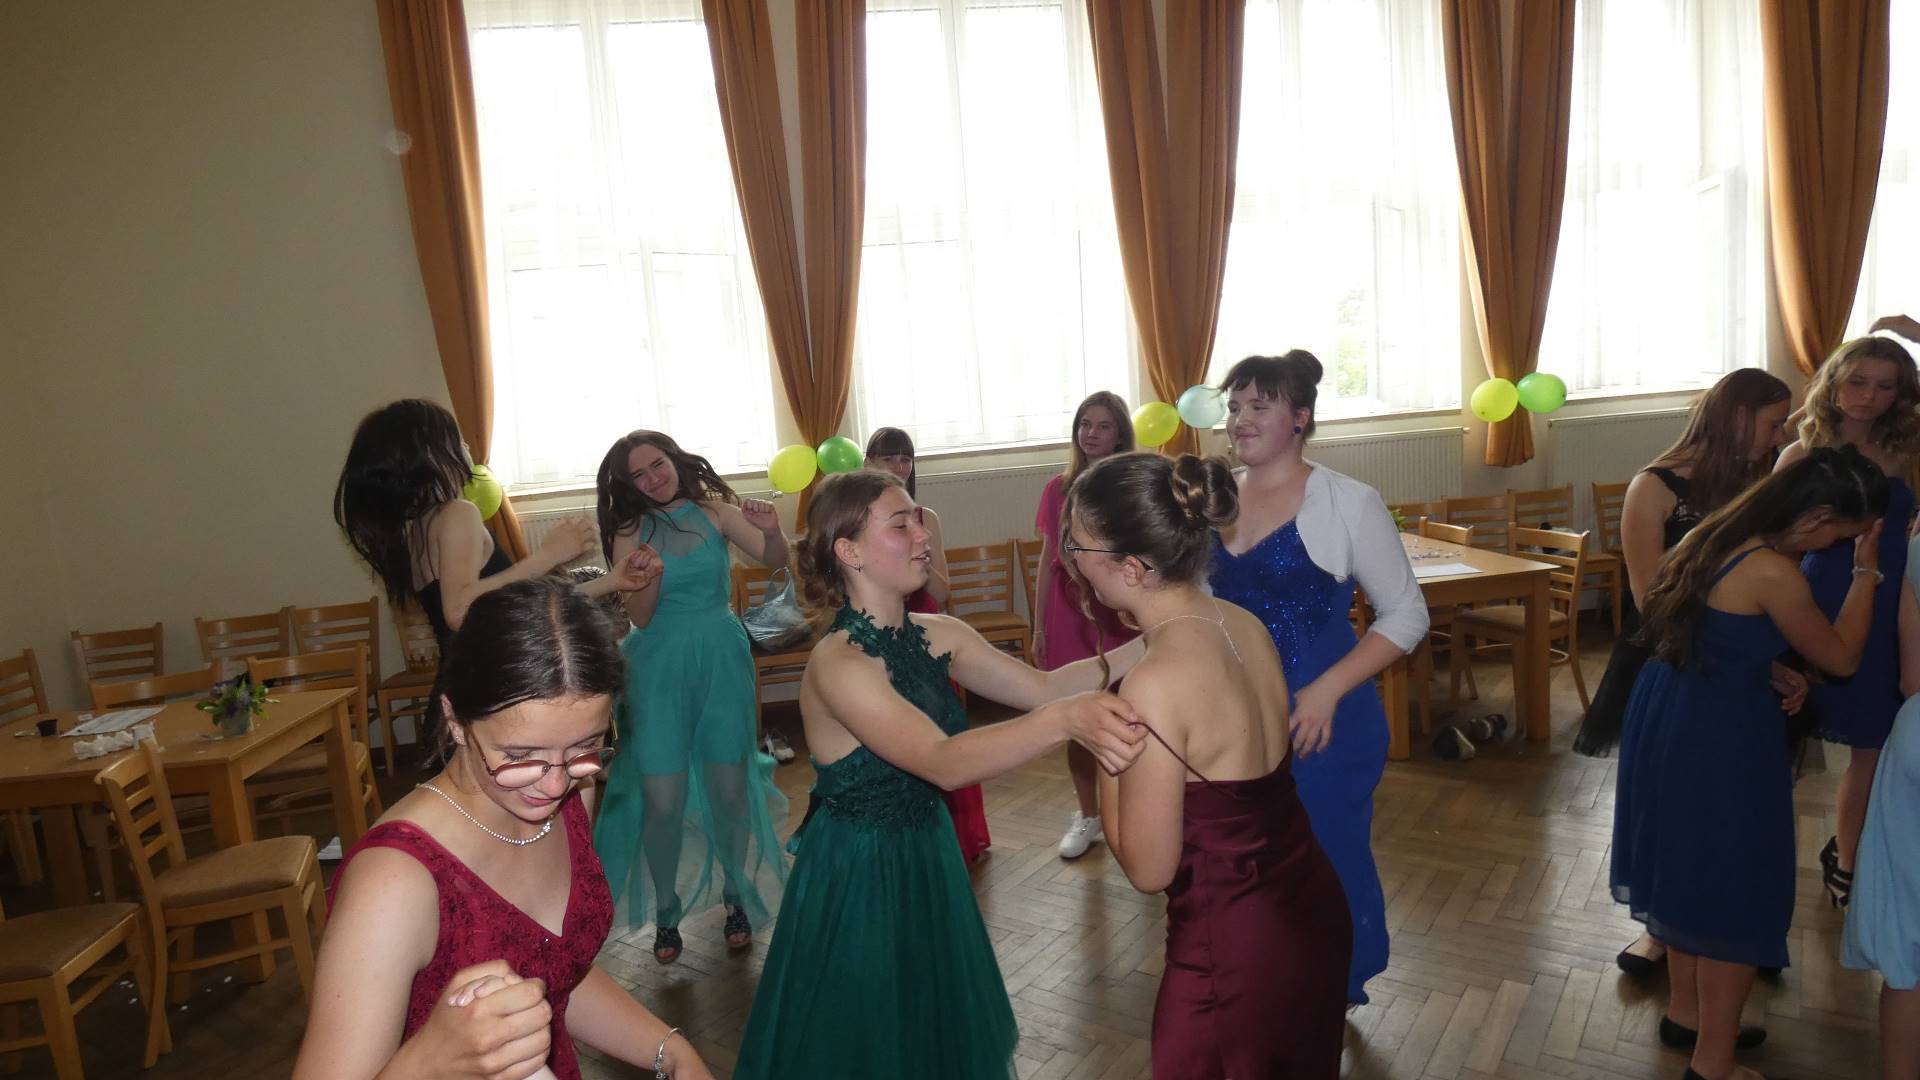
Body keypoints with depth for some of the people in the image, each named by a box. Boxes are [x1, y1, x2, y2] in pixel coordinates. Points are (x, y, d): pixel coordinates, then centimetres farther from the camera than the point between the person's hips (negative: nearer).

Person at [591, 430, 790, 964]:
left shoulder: (714, 511, 1)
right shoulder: (631, 533, 1)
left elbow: (775, 559, -9)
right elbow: (640, 617, -4)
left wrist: (772, 530, -30)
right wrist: (648, 578, -23)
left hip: (722, 663, 1)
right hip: (660, 669, 0)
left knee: (730, 788, 3)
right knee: (663, 799, -4)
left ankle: (737, 896, 25)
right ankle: (665, 913, 17)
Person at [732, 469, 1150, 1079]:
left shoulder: (937, 636, -4)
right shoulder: (839, 663, -27)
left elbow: (1041, 688, -8)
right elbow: (944, 763, -38)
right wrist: (1067, 720, -52)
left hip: (925, 854, 7)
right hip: (857, 874, -7)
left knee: (943, 1027, 23)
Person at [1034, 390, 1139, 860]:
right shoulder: (1058, 488, 7)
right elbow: (1048, 560, 9)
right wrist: (1039, 624, 7)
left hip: (1123, 611, -2)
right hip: (1070, 612, 3)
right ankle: (1087, 815, 25)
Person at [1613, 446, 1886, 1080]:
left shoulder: (1715, 535, 5)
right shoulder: (1774, 573, -22)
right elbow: (1841, 659, -7)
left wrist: (1777, 673, 11)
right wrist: (1867, 570, -2)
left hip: (1668, 716, 9)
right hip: (1721, 738, -9)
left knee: (1689, 868, 22)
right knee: (1735, 891, 6)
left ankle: (1685, 1011, 40)